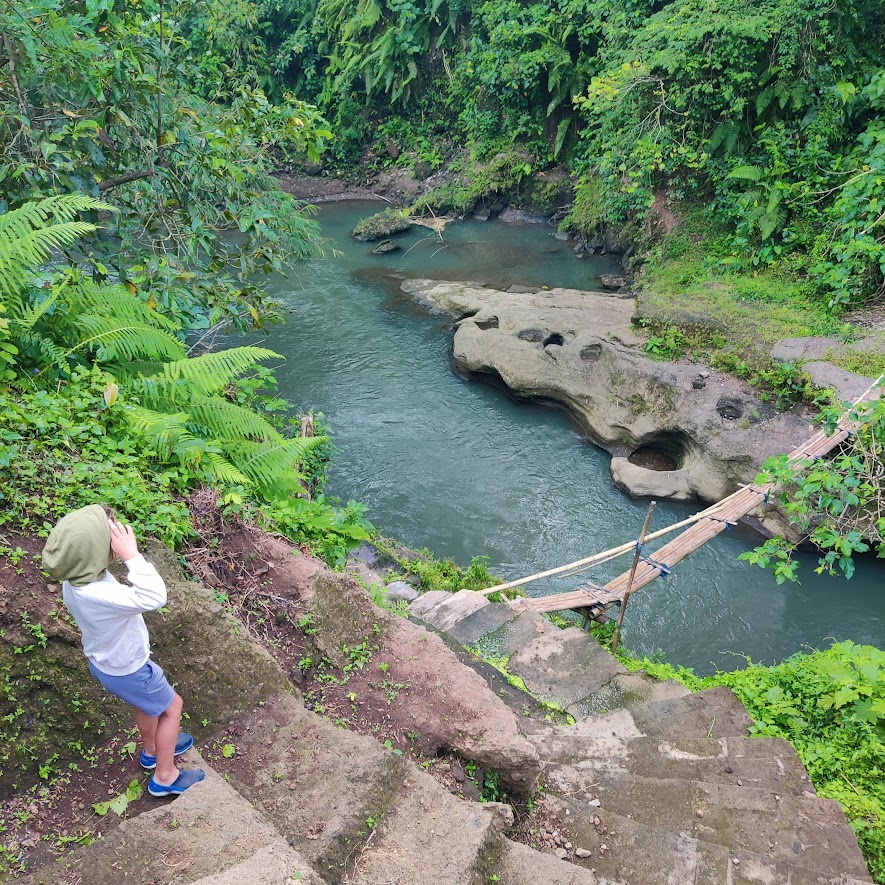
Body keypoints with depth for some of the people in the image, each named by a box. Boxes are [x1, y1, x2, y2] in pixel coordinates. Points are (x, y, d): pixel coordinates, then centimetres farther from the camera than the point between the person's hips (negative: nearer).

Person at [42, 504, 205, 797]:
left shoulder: (75, 579, -16)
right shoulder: (97, 594, -45)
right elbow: (155, 597, -53)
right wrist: (131, 554, -51)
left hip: (104, 660, 8)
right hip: (127, 671, -8)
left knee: (147, 704, 33)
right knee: (171, 707, 17)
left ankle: (152, 750, 59)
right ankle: (165, 777, 36)